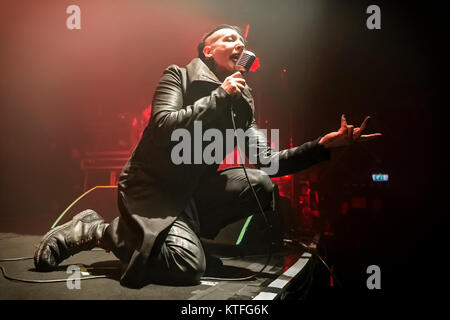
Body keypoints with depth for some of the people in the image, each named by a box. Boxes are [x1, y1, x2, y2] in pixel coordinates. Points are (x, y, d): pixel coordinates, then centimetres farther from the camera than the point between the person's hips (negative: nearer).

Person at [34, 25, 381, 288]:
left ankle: (185, 231, 0)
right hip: (151, 185, -6)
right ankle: (94, 231, -5)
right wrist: (219, 96, -19)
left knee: (259, 184, -13)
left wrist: (323, 144, -10)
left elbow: (266, 160, 2)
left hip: (194, 190, 6)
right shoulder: (178, 75, -4)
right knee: (188, 264, -28)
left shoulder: (242, 102, 9)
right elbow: (164, 126, -22)